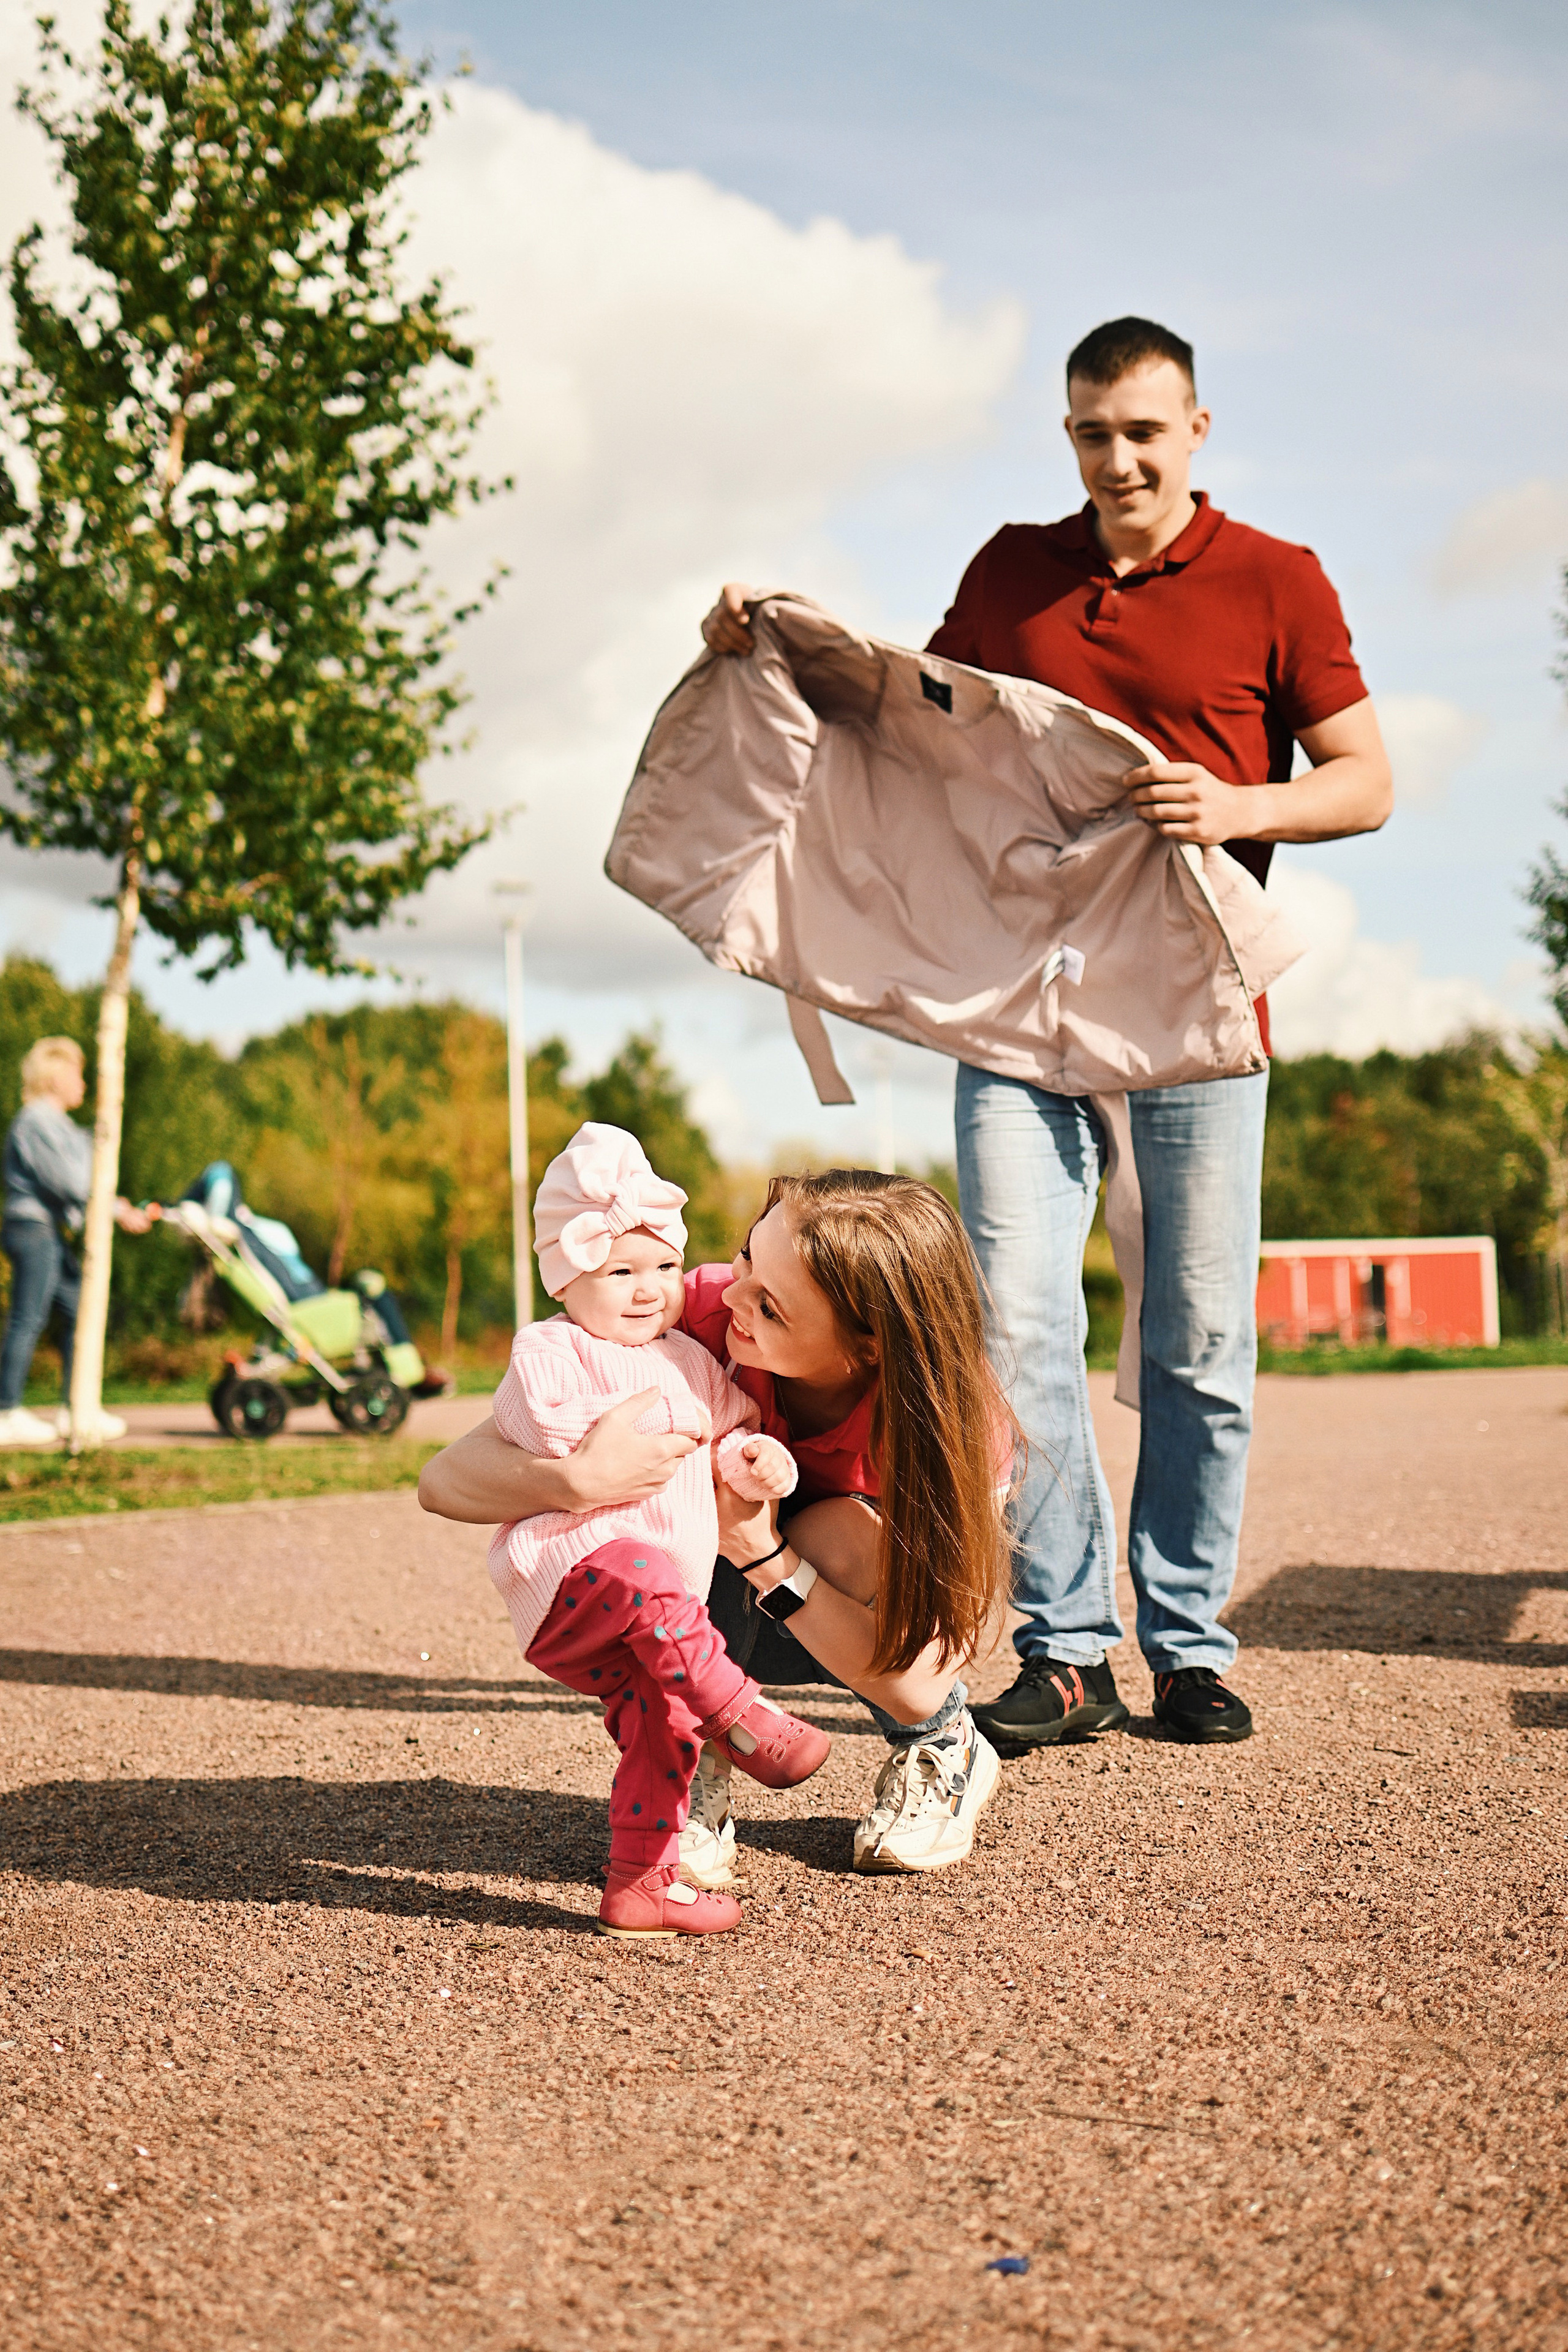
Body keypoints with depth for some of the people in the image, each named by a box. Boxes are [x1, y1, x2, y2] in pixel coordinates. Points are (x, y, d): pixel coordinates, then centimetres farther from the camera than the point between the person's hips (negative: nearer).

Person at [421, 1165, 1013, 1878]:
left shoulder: (960, 1422, -33)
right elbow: (445, 1479, -33)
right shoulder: (703, 1318, -32)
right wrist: (577, 1480, -55)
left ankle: (948, 1752, -4)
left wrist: (757, 1547, -44)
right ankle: (693, 1766, -8)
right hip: (717, 1622, 0)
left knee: (846, 1533, -34)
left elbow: (914, 1686, -34)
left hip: (888, 1618, 0)